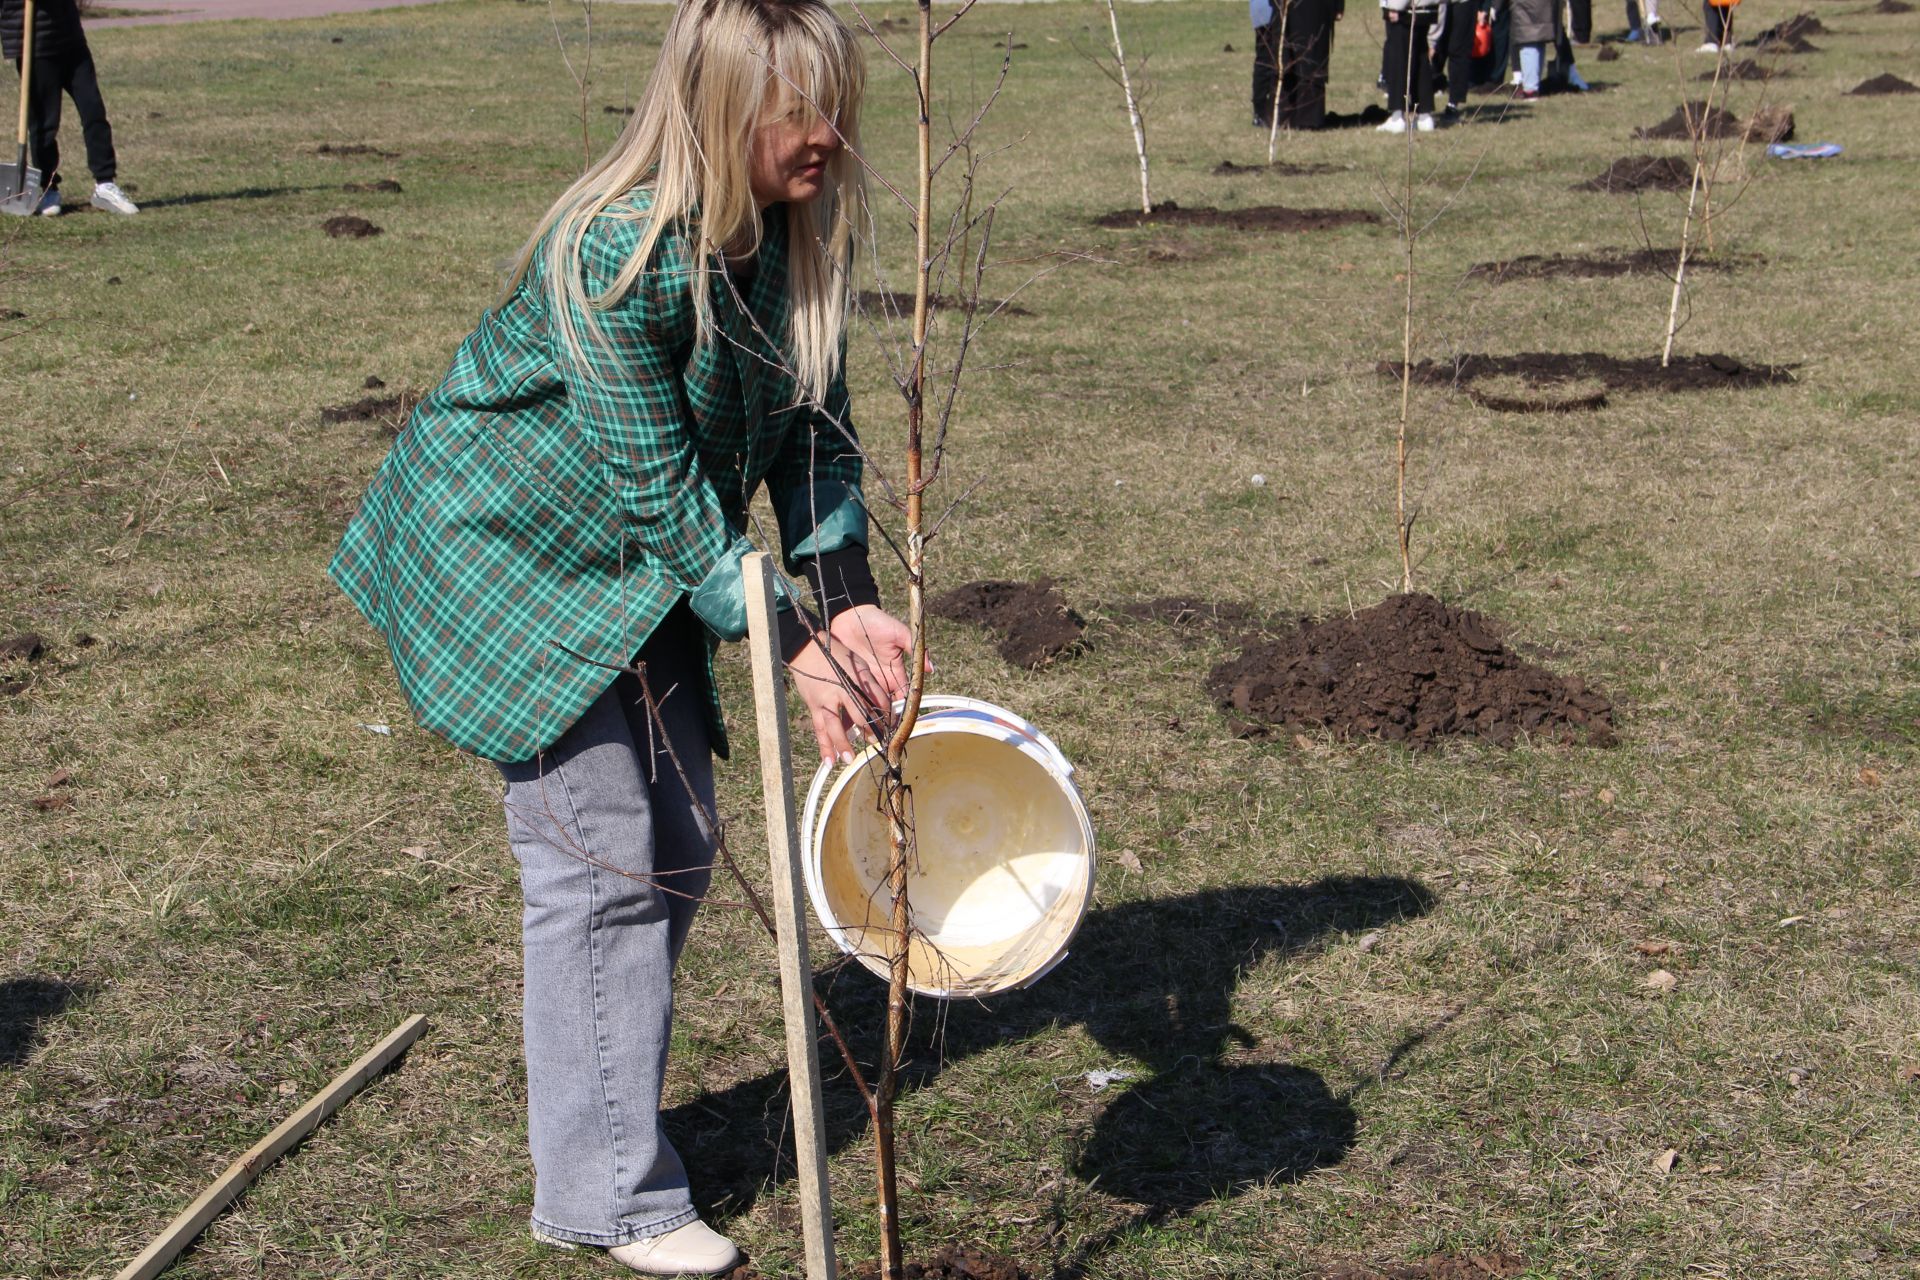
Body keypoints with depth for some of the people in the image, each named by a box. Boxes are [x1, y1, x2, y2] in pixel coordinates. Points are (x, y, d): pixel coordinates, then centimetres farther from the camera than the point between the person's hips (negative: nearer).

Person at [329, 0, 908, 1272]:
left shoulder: (798, 228, -7)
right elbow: (662, 493, -28)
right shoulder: (617, 255, -31)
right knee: (596, 857, -6)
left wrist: (850, 600, -14)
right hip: (512, 556, -8)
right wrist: (790, 645, -26)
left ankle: (611, 1117, 31)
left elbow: (813, 428, -1)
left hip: (640, 567, 8)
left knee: (678, 844, 12)